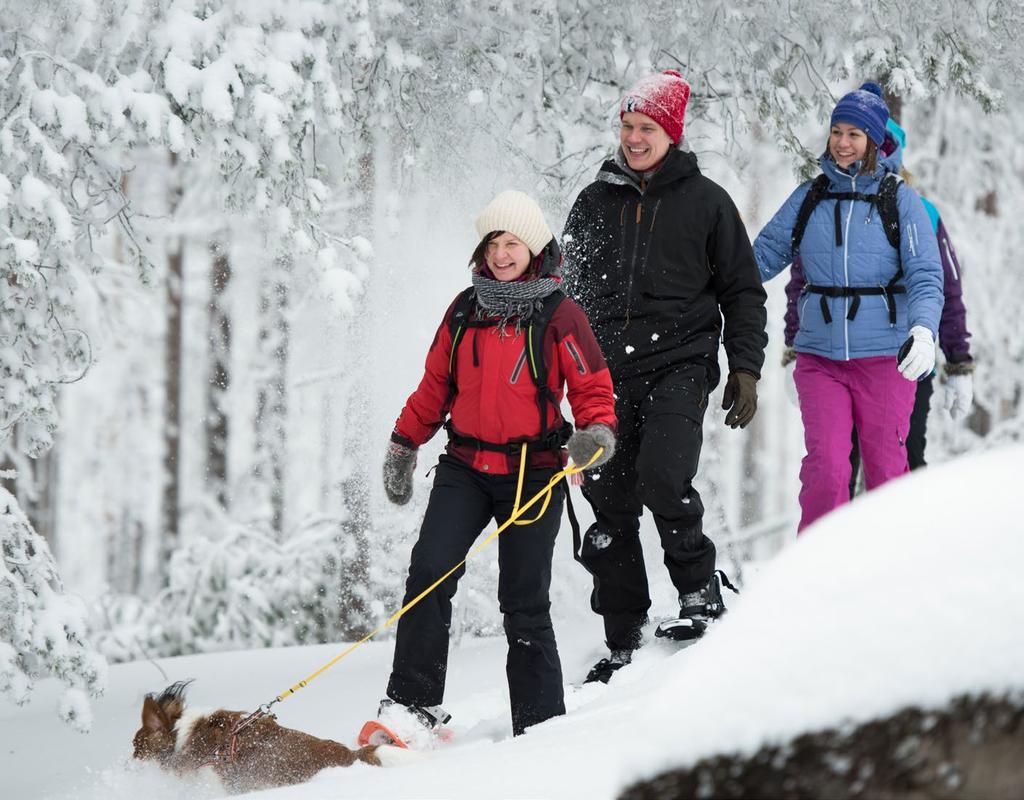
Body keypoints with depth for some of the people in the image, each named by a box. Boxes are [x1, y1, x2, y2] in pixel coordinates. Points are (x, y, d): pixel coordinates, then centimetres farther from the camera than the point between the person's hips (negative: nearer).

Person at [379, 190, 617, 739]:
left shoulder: (559, 317, -3)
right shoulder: (465, 311, 9)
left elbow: (593, 388, 0)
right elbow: (435, 384, 19)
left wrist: (596, 432, -19)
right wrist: (404, 445, 22)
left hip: (532, 473, -3)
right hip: (465, 467, 3)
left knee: (524, 601, -1)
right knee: (429, 571, -15)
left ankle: (539, 722, 9)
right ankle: (412, 703, -12)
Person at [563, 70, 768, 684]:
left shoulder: (705, 201, 4)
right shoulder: (595, 203, 12)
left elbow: (742, 291, 8)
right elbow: (569, 293, 20)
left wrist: (746, 369, 0)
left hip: (680, 363, -3)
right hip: (609, 372, 3)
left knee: (662, 478, -23)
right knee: (610, 506, 0)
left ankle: (702, 591, 0)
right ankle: (624, 644, 8)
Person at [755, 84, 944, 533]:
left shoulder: (900, 200, -1)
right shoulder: (809, 198, 8)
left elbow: (926, 277, -7)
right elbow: (765, 255, 9)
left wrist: (924, 330, -25)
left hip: (884, 356, -2)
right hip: (819, 356, 2)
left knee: (886, 470, 4)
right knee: (825, 467, -10)